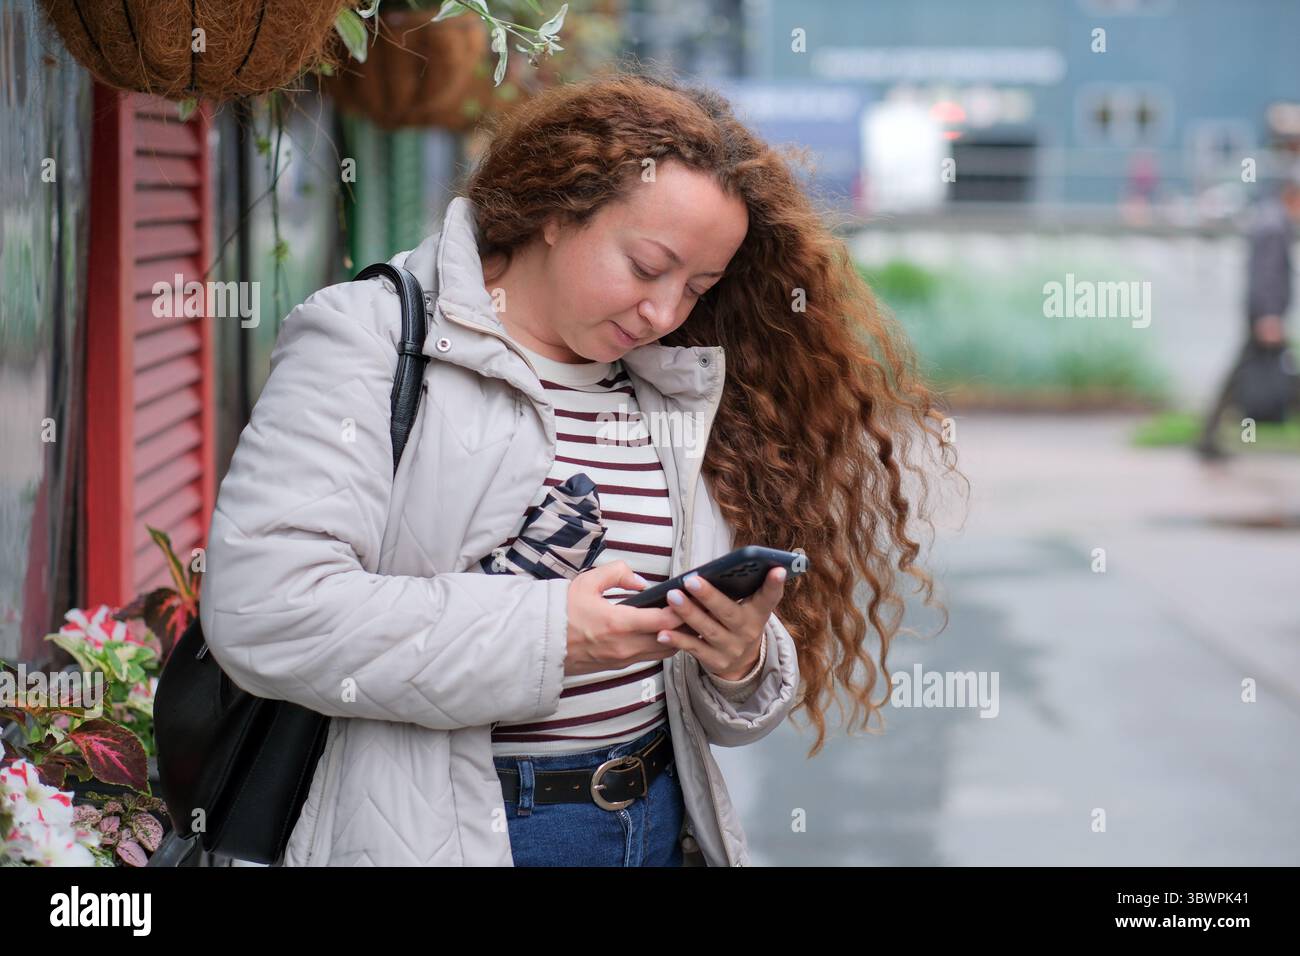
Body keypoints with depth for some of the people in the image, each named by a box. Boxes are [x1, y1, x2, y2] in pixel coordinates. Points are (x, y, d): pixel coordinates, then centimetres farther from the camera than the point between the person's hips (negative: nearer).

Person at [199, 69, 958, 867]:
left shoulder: (681, 393, 8)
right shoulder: (376, 341, -8)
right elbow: (259, 607, -21)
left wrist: (742, 661, -11)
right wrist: (540, 633, -22)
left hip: (659, 826, 5)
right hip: (438, 831, -5)